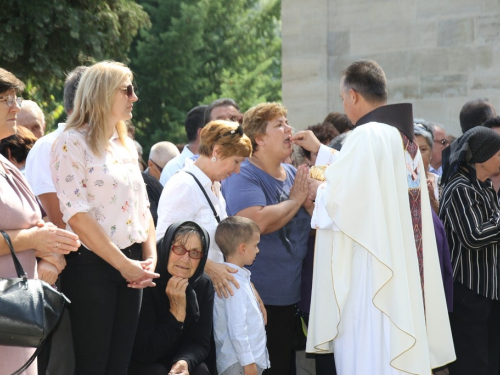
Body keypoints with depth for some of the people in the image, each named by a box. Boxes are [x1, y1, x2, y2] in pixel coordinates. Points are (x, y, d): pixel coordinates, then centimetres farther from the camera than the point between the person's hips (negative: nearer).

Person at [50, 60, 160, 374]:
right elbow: (76, 215, -16)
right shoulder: (73, 143, -8)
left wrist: (150, 257, 1)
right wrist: (122, 264, -16)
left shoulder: (127, 145, 16)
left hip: (131, 268, 7)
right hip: (92, 266, -7)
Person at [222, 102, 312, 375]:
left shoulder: (293, 174, 11)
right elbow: (258, 222, -28)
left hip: (291, 294, 7)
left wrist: (311, 201, -8)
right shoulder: (242, 176, -12)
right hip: (259, 298, -7)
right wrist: (295, 200, -12)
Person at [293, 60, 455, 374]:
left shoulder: (367, 136, -15)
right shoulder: (406, 138, 11)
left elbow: (336, 201, -18)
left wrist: (314, 189, 3)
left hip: (371, 276, -9)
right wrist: (320, 150, 30)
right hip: (404, 274, 9)